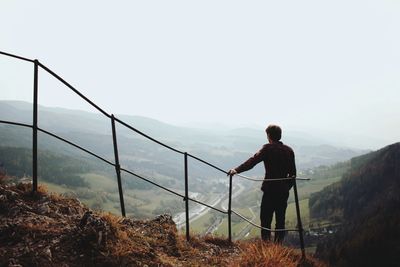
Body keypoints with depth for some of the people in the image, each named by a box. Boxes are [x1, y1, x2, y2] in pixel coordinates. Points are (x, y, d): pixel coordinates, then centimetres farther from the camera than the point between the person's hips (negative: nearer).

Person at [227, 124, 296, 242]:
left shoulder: (268, 149, -9)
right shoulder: (289, 150, 8)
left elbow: (253, 161, -22)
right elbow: (293, 172, 11)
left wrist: (237, 170, -28)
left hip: (270, 189, -5)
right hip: (284, 191, 5)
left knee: (265, 219, 3)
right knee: (280, 219, 13)